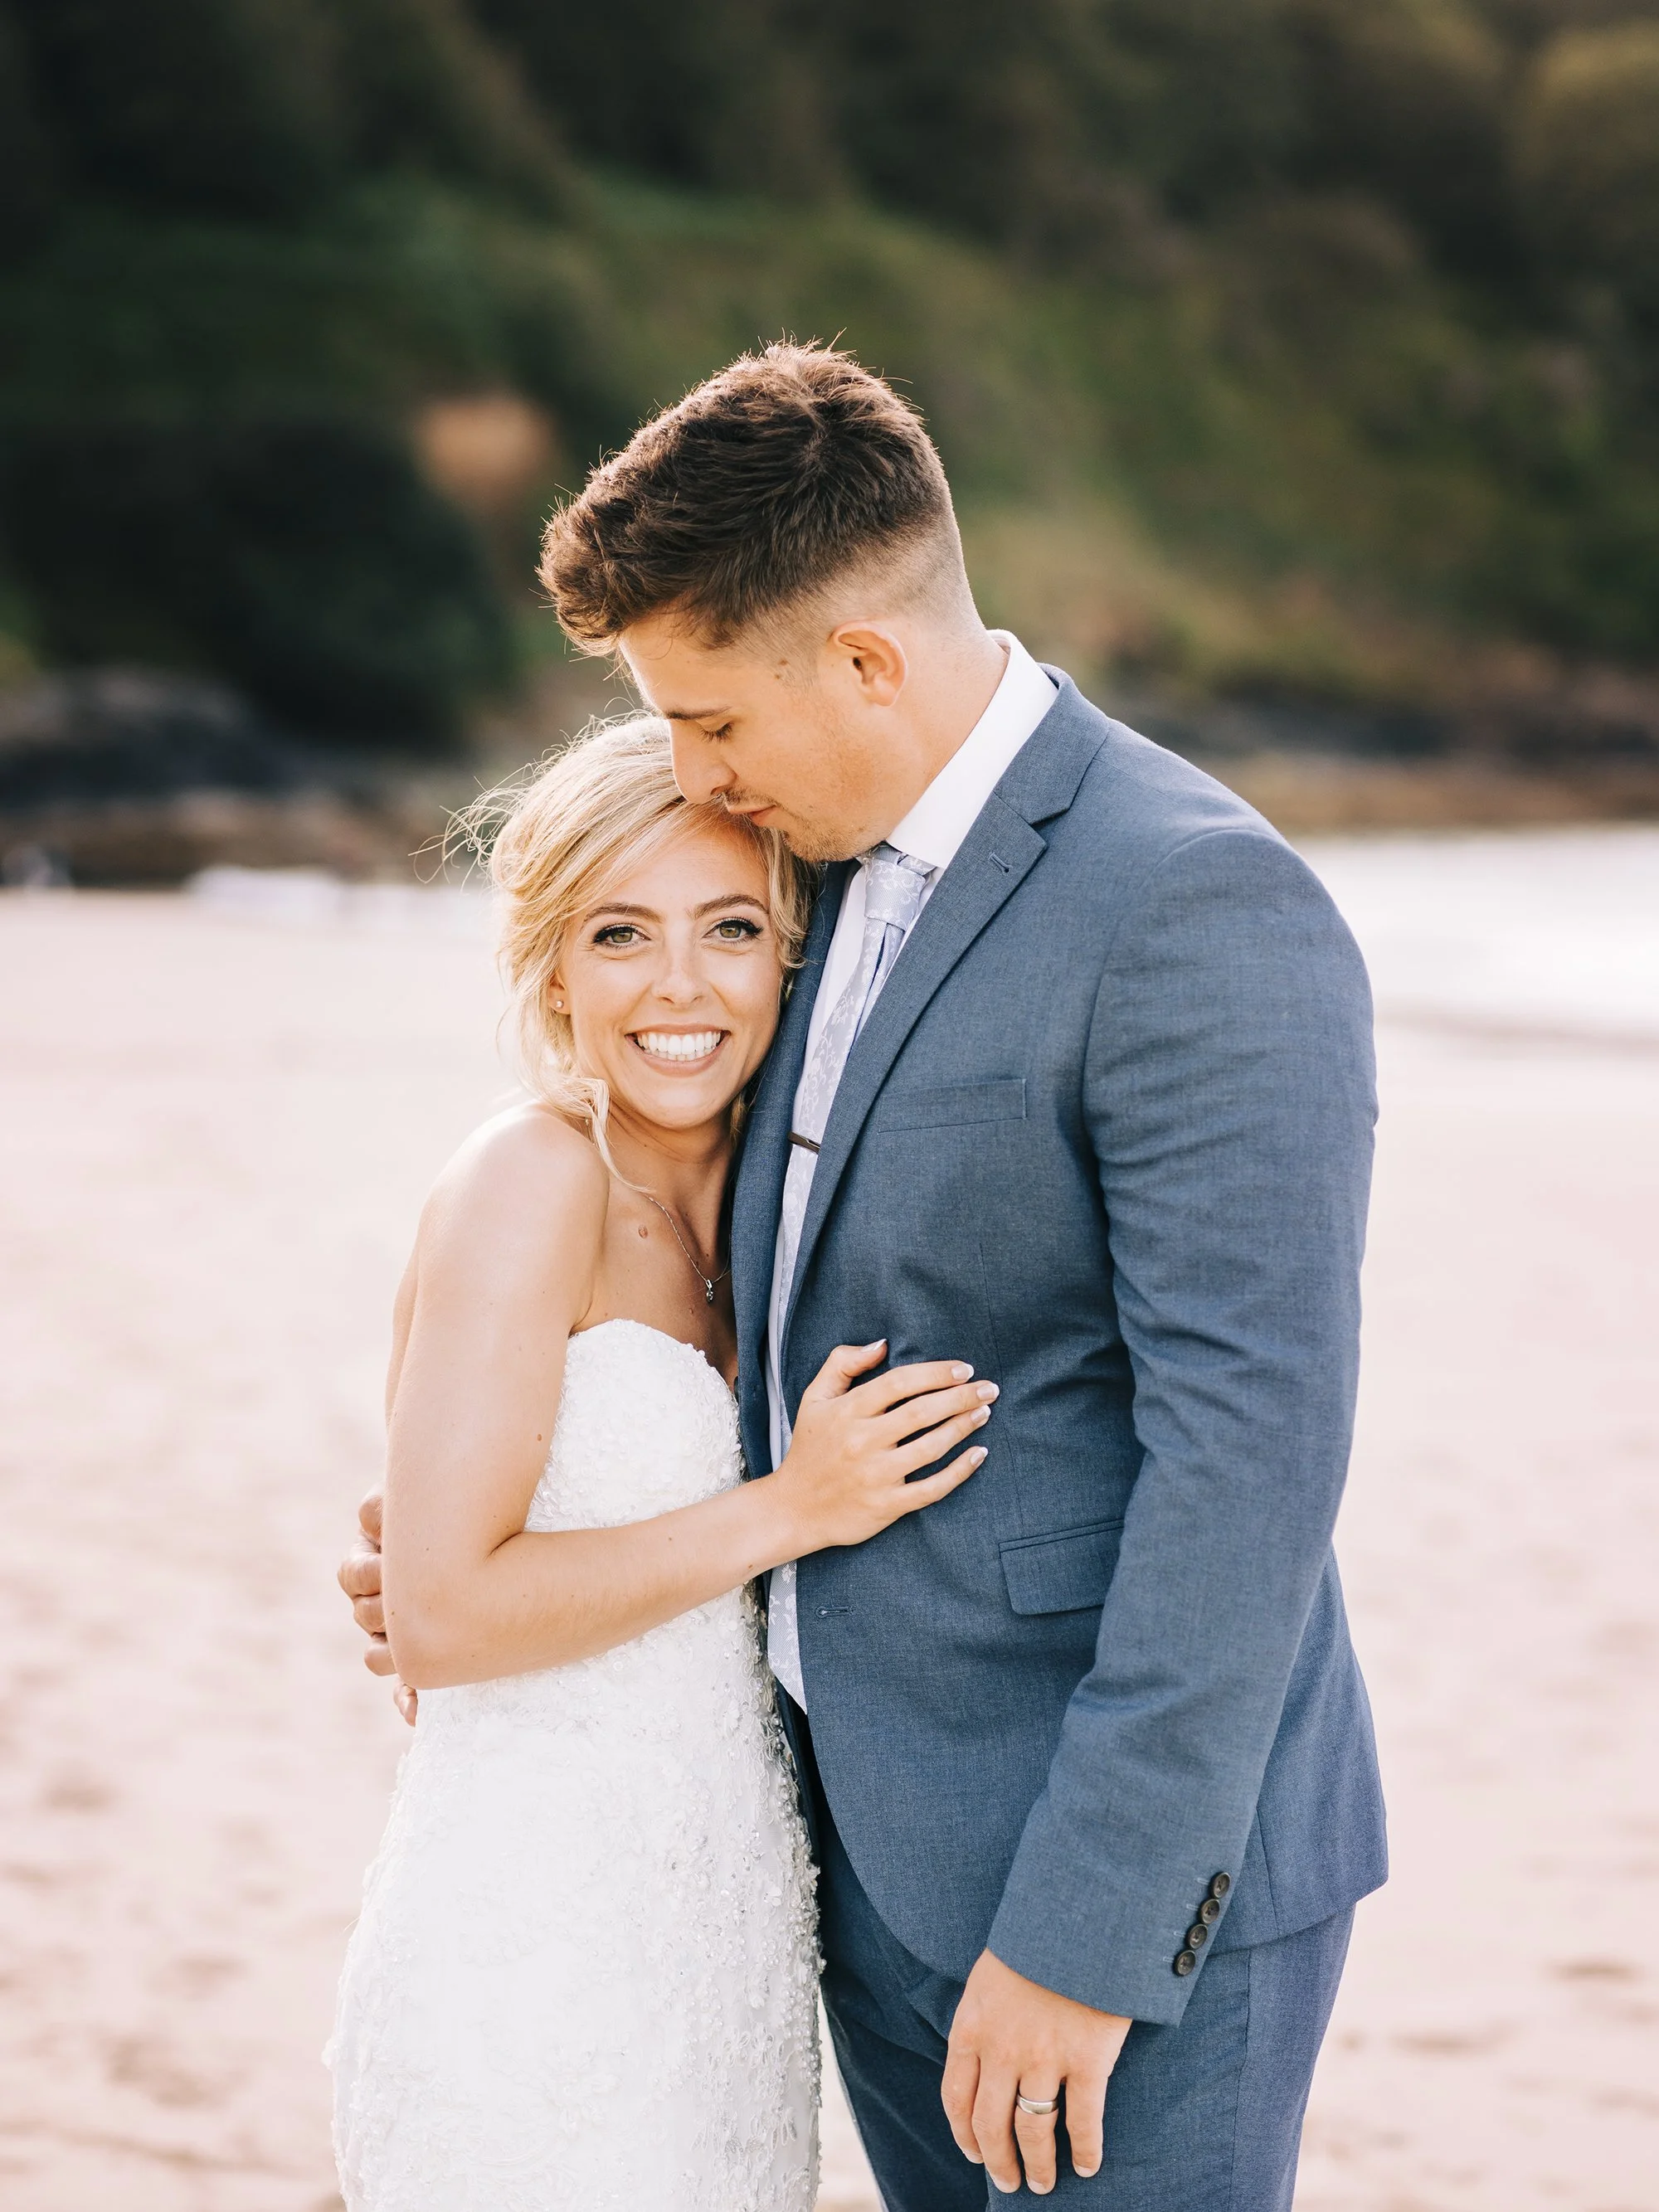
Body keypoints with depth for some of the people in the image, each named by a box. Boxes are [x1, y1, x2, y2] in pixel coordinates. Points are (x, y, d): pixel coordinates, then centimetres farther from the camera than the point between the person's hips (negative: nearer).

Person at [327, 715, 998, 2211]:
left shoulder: (724, 1198, 8)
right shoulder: (533, 1179, -14)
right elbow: (437, 1613, -19)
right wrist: (789, 1511, -18)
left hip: (711, 1911, 8)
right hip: (537, 1957, -7)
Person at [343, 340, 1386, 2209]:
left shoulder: (1198, 914, -18)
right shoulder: (845, 870, 9)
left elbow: (1252, 1448, -22)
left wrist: (1086, 1931, -22)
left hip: (1124, 1864, -8)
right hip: (884, 1839, 8)